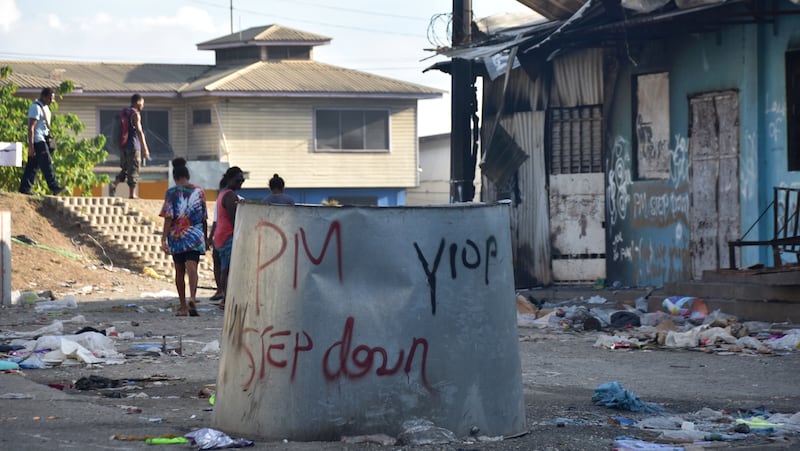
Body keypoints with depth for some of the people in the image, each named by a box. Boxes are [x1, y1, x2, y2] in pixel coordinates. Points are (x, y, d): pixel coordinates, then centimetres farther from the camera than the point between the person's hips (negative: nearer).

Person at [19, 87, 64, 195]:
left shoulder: (45, 107, 16)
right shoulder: (36, 108, -14)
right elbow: (31, 128, -18)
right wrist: (31, 146, -22)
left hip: (42, 140, 9)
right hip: (37, 141, -9)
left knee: (33, 166, 8)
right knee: (46, 164, -10)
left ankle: (25, 188, 10)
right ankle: (54, 187, -9)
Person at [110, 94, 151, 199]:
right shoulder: (135, 114, -10)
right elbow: (139, 132, -16)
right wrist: (145, 148, -16)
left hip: (123, 146, 8)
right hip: (133, 146, -8)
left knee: (125, 169, 14)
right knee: (133, 170, -2)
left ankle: (114, 184, -8)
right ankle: (132, 194, 0)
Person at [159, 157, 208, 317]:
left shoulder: (171, 193, -2)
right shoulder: (199, 192, 5)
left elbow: (168, 218, -8)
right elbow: (204, 218, 11)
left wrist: (164, 239, -9)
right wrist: (206, 237, 22)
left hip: (176, 235, 0)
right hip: (195, 236, 0)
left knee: (179, 271, 12)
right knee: (192, 267, -11)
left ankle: (183, 306, 18)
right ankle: (192, 297, -37)